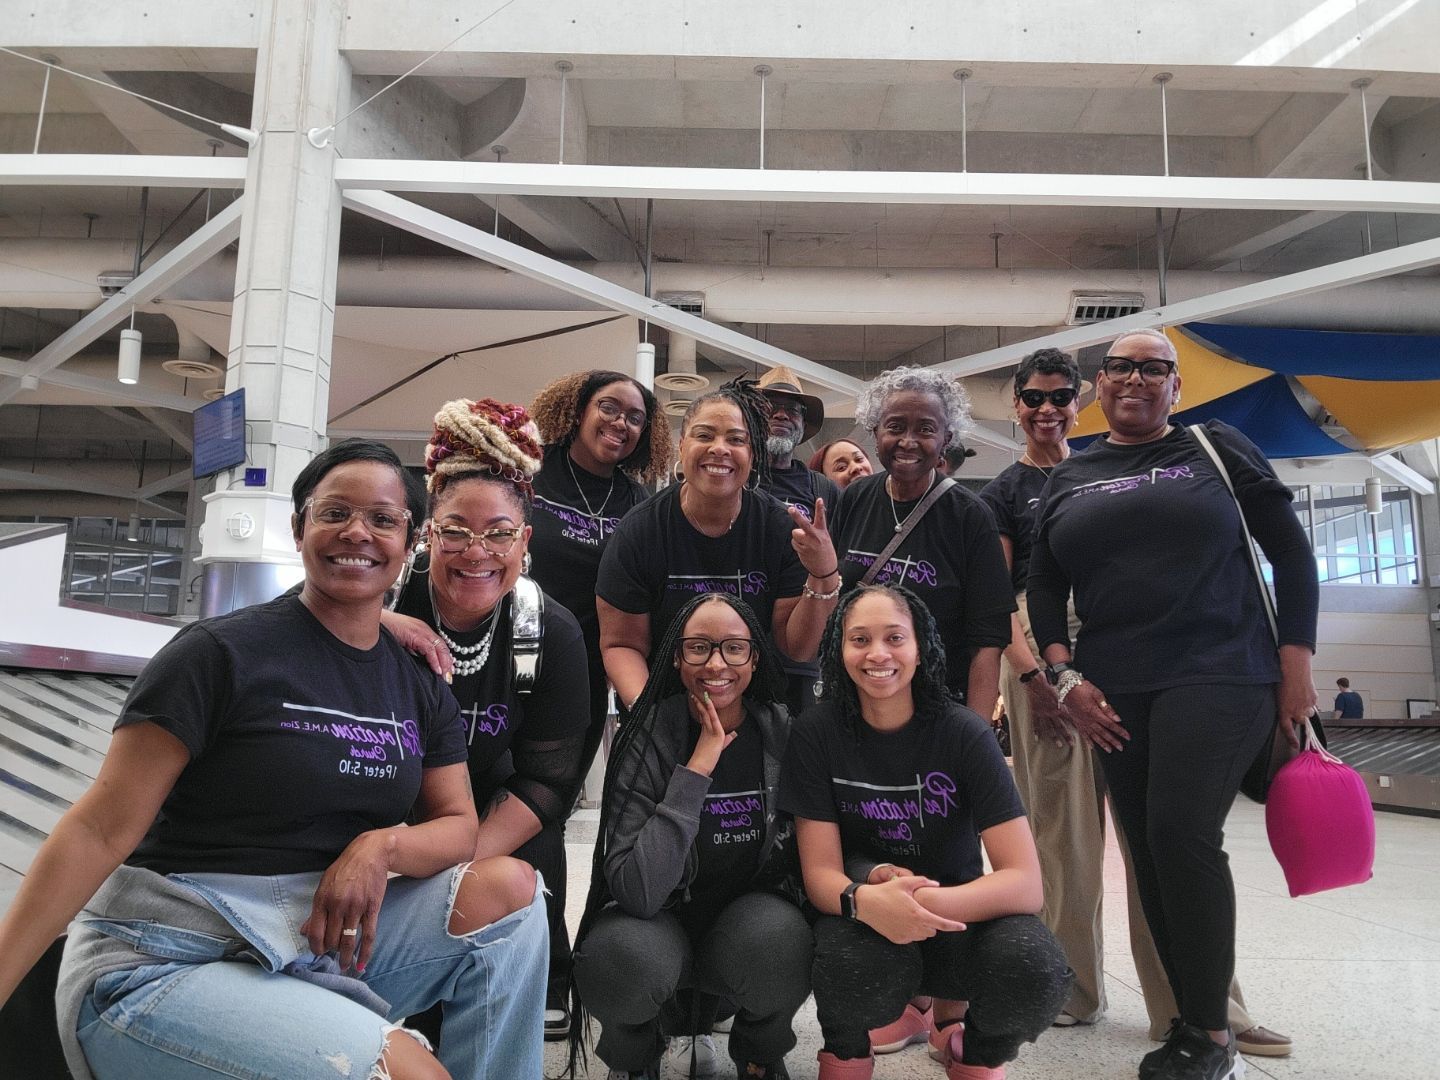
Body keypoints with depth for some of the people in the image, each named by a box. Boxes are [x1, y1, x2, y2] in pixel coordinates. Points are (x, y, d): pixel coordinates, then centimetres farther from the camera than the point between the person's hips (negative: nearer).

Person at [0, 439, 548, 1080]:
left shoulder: (421, 683, 8)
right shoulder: (224, 651, -8)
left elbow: (458, 824, 7)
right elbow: (101, 830, -10)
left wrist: (383, 846, -14)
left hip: (332, 937, 6)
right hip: (167, 965, -6)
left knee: (509, 888, -16)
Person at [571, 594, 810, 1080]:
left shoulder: (784, 733, -10)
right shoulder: (649, 739, -18)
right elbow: (635, 891, -29)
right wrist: (697, 767, -31)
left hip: (750, 913, 2)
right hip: (661, 924, -1)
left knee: (783, 939, -32)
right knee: (622, 955, -34)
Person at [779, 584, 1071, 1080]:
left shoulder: (964, 732, -14)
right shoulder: (816, 733, -12)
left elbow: (1026, 881, -20)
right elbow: (821, 872, -14)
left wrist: (929, 903, -38)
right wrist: (867, 899, -38)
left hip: (959, 913, 1)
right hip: (863, 915, -1)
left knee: (1037, 972, -31)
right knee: (860, 966, -36)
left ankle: (964, 1032, 5)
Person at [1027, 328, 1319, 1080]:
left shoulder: (1217, 447, 7)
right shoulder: (1068, 478, 13)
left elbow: (1290, 550, 5)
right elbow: (1042, 584, 12)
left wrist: (1296, 663, -3)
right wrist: (1065, 677, 0)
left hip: (1219, 675, -3)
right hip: (1115, 693, 4)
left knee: (1182, 834, -15)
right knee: (1147, 850, 4)